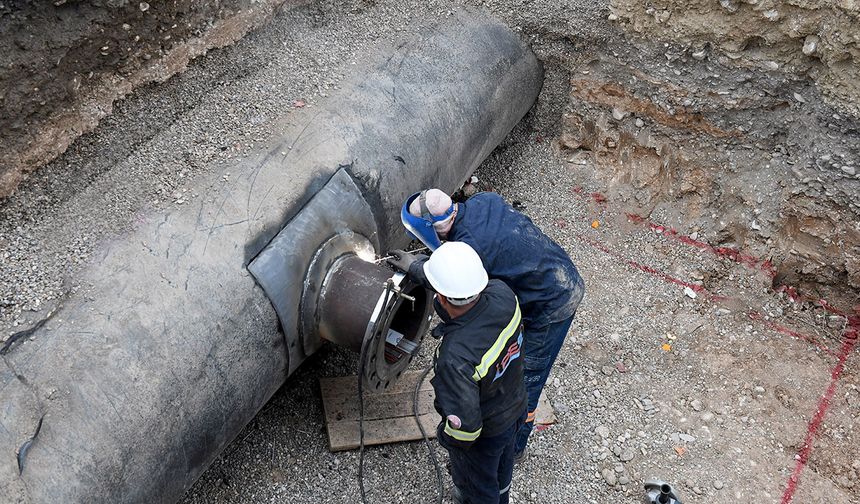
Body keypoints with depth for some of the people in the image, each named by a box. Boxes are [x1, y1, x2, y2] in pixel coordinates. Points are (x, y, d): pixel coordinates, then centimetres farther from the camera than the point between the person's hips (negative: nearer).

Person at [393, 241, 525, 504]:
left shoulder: (455, 359, -45)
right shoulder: (502, 294, -28)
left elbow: (465, 424, -34)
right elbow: (466, 284, -4)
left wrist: (445, 436, -11)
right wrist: (416, 267, 5)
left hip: (483, 436, -7)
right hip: (515, 408, 7)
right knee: (500, 467, 38)